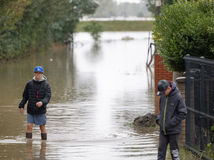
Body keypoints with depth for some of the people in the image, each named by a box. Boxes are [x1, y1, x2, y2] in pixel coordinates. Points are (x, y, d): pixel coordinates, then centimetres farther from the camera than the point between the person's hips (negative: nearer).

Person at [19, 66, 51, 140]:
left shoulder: (46, 85, -4)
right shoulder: (29, 84, 2)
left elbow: (47, 97, -15)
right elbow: (25, 96, 11)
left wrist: (42, 102, -34)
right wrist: (21, 106, 4)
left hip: (41, 110, -2)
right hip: (30, 110, 2)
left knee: (42, 127, 5)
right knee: (29, 126, -6)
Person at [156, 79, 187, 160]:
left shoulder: (178, 97, -15)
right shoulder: (163, 96, 4)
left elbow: (183, 113, -14)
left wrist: (171, 123, -17)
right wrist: (158, 119, 5)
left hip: (173, 130, -6)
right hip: (163, 129, 6)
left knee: (174, 150, 3)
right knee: (161, 149, 5)